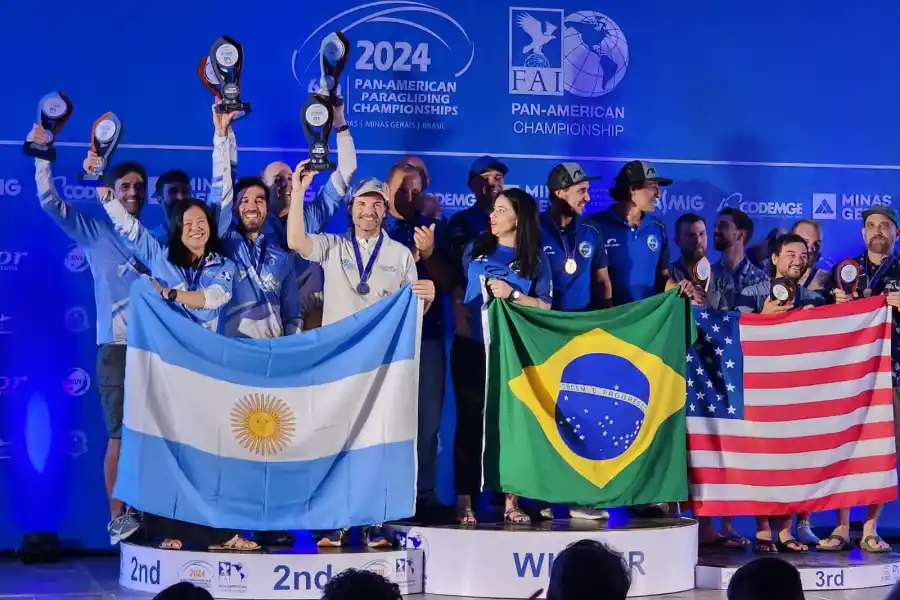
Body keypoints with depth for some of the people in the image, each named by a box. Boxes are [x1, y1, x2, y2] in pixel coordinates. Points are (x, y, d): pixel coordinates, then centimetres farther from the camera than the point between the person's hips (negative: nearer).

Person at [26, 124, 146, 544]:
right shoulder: (94, 232, 6)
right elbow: (50, 202, -2)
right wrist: (41, 155, -14)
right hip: (118, 347, -3)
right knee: (120, 434, -4)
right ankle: (117, 518, 1)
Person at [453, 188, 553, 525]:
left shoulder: (535, 259, 5)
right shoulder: (475, 249, 10)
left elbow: (545, 307, 0)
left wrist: (512, 294, -10)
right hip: (471, 348, 1)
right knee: (469, 422, -1)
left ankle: (511, 502, 6)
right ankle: (464, 502, 0)